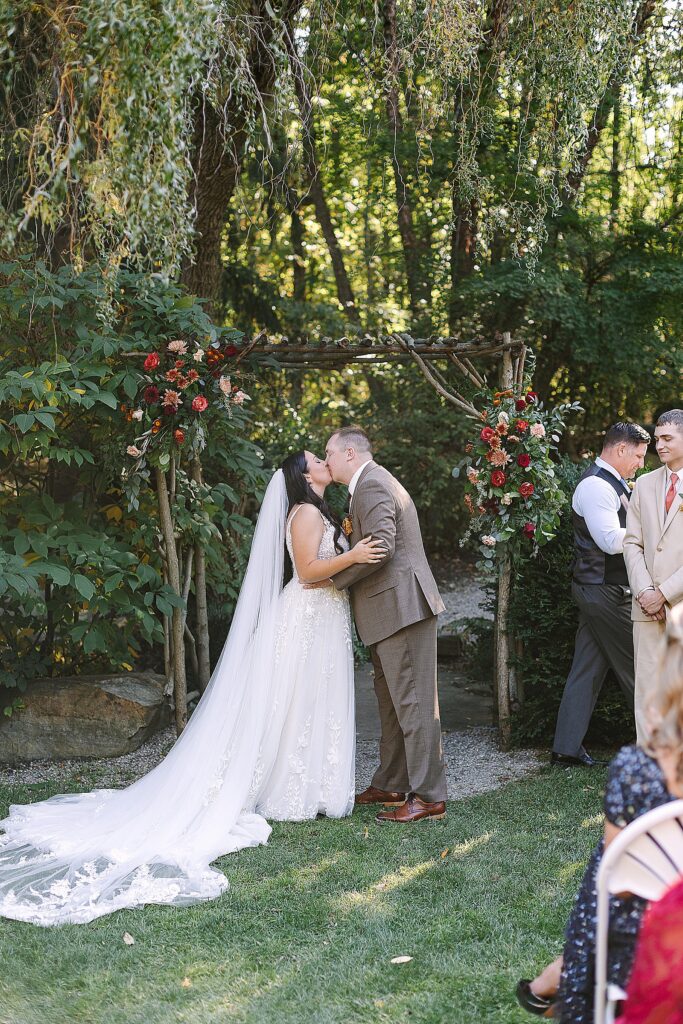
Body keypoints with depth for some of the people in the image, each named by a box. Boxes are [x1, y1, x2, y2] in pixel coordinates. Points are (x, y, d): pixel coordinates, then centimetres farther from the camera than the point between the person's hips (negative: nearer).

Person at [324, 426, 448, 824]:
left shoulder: (372, 485, -12)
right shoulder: (375, 482, 22)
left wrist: (330, 577, -15)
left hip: (401, 607, -11)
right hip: (395, 608, 11)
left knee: (413, 701, -9)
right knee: (392, 701, 16)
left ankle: (429, 796, -6)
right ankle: (390, 785, 24)